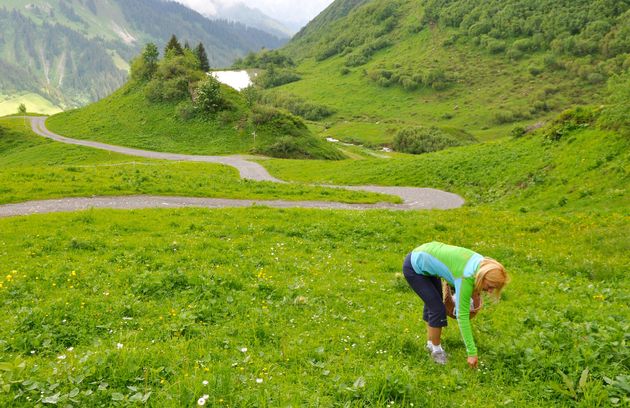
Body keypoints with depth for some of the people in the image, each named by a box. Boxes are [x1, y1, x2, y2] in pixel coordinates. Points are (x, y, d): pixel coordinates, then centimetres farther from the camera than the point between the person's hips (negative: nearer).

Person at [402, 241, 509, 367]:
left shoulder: (481, 263, -10)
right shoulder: (466, 278, -30)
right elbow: (462, 316, -27)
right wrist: (472, 353, -24)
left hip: (424, 258, 8)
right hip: (414, 268, -8)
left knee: (433, 304, 15)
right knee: (437, 309, -7)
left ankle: (430, 343, 33)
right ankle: (436, 350, 12)